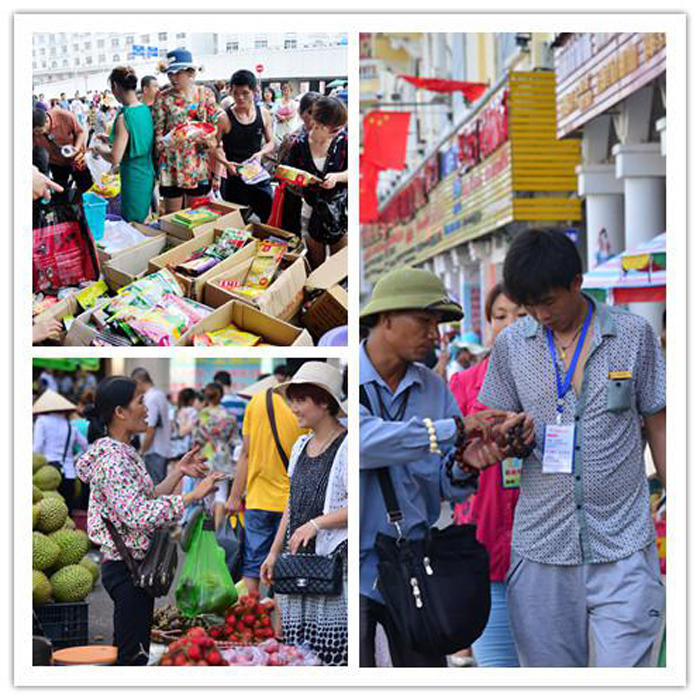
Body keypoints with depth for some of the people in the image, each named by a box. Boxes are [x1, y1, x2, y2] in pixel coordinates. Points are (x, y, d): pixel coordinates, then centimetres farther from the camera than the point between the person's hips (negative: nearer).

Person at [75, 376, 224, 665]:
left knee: (134, 651, 15)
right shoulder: (112, 458, -19)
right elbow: (137, 515, -29)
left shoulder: (124, 453, 12)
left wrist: (179, 471, 11)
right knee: (132, 655, -5)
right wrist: (192, 496, -26)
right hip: (126, 567, -10)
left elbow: (147, 500, 16)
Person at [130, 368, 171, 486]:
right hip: (164, 449, 9)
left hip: (154, 452, -9)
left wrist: (141, 451, -9)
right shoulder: (160, 394, 11)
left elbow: (150, 430, -18)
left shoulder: (150, 398, -16)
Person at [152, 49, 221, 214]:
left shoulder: (205, 94, 5)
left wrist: (209, 141, -13)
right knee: (172, 216, 3)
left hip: (198, 161, 2)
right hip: (172, 162, -1)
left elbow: (215, 123, 5)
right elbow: (158, 130, 0)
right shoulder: (163, 97, 0)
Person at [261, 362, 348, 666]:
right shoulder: (300, 446, 16)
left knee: (332, 647, -9)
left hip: (333, 558, -7)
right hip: (297, 559, 7)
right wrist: (274, 553, 18)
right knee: (296, 639, 4)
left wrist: (317, 523, -19)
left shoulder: (347, 446, -7)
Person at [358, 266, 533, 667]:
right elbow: (364, 441, -29)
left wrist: (464, 465, -18)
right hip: (355, 568, -5)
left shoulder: (432, 386, 7)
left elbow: (443, 487, 5)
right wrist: (456, 428, -25)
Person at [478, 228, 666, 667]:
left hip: (623, 545, -2)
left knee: (623, 667, -9)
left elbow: (657, 425, 8)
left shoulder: (635, 334, 2)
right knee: (549, 665, 7)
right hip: (541, 543, 2)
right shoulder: (511, 344, 6)